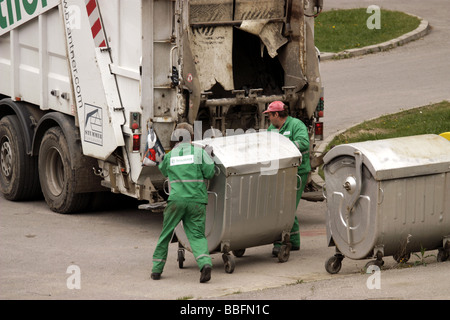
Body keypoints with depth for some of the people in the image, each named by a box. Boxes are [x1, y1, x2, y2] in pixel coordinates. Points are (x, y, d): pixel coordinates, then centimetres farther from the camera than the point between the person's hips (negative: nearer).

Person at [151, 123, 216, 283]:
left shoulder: (169, 156, 10)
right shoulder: (199, 152, 4)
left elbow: (163, 169, 28)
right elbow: (209, 173, -1)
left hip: (176, 199, 1)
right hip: (197, 200, 0)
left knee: (166, 234, 13)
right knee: (197, 235, 0)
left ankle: (157, 269, 18)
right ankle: (205, 263, -24)